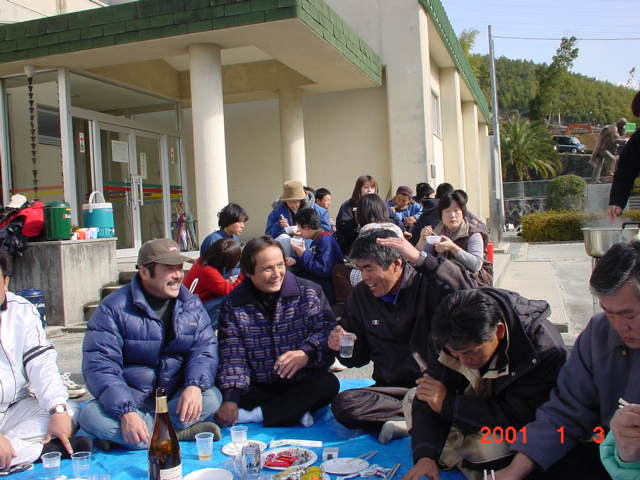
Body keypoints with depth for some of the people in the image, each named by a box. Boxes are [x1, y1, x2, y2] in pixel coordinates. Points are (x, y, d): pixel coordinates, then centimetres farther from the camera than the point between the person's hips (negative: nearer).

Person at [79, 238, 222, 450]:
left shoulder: (191, 304, 3)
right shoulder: (114, 308, -10)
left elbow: (205, 348, -4)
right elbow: (99, 366, -17)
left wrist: (194, 385, -26)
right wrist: (126, 412, -32)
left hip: (175, 399, 2)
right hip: (129, 400, -2)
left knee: (211, 397, -25)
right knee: (91, 416, -30)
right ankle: (180, 434, -27)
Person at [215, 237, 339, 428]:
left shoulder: (309, 292, -3)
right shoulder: (233, 304, -3)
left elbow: (326, 329, -11)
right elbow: (232, 355, -9)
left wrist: (307, 352, -32)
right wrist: (231, 398, -23)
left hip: (301, 383, 0)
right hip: (257, 388, 1)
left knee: (328, 383, -30)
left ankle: (256, 414, -23)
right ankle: (295, 410, -23)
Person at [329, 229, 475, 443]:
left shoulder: (426, 284, -5)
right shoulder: (361, 295, 8)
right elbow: (360, 357, 16)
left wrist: (421, 259, -30)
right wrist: (343, 346, -8)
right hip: (391, 389, 4)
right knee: (342, 405, -25)